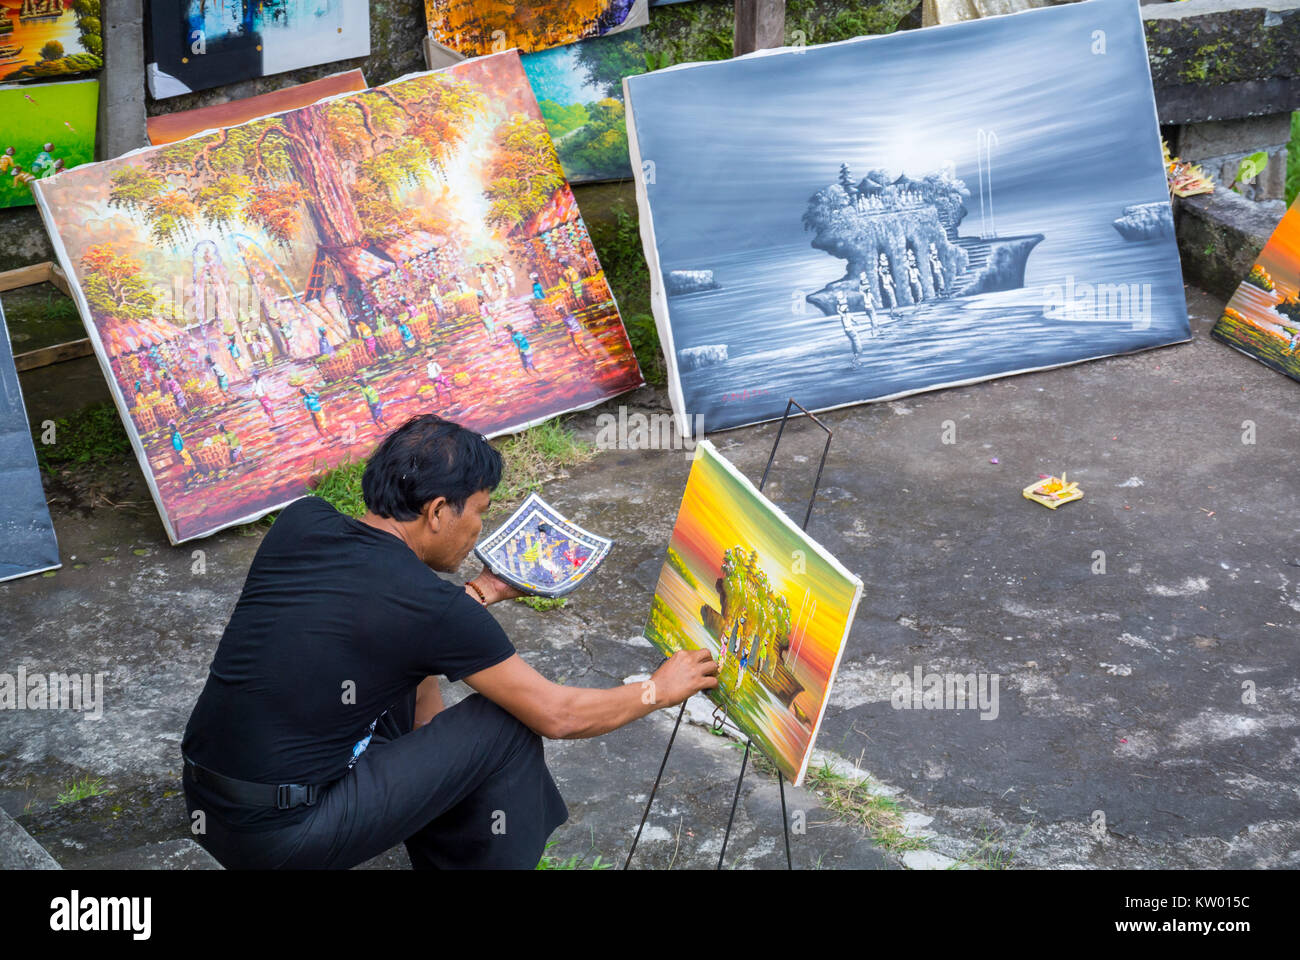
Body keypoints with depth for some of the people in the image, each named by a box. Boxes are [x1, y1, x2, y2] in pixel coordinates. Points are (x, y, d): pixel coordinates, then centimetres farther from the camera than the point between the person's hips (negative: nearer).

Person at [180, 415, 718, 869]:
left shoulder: (300, 522, 1)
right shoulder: (430, 606, -15)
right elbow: (558, 716, -5)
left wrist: (484, 592, 24)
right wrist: (660, 690, 11)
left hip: (204, 807, 8)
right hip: (283, 839, -7)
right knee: (505, 723, -1)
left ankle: (448, 854, 32)